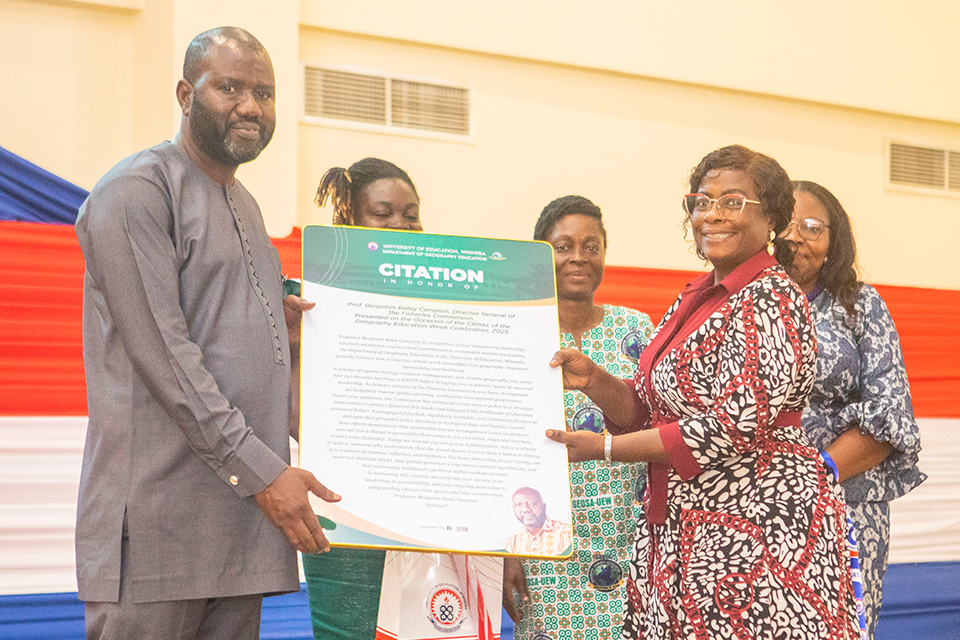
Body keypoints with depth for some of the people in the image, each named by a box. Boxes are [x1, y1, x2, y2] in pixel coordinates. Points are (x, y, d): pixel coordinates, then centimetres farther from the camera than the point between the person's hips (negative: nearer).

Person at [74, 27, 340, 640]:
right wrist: (261, 470, -17)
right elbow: (162, 354, -15)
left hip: (244, 504, 8)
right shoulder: (136, 191, -7)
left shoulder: (243, 204, 21)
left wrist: (284, 329, 7)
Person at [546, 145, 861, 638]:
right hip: (681, 531, 8)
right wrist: (592, 380, -2)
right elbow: (652, 409, 18)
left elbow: (735, 427, -22)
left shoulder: (769, 299, -14)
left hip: (757, 530, -8)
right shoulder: (694, 298, 13)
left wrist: (604, 448, -16)